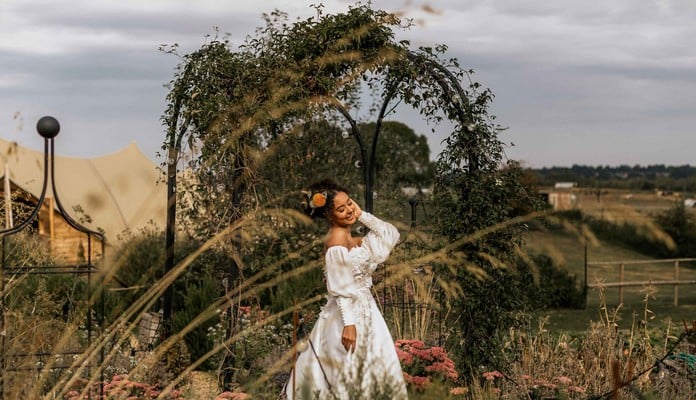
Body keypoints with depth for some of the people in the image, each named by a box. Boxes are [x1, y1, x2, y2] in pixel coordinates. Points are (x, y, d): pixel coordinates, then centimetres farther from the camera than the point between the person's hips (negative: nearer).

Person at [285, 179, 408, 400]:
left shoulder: (351, 238, 9)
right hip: (350, 313, -9)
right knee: (351, 371, -3)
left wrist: (363, 215, 3)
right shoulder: (337, 241, -17)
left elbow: (391, 235, 10)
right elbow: (341, 288, -20)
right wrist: (349, 323, -23)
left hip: (362, 309, 9)